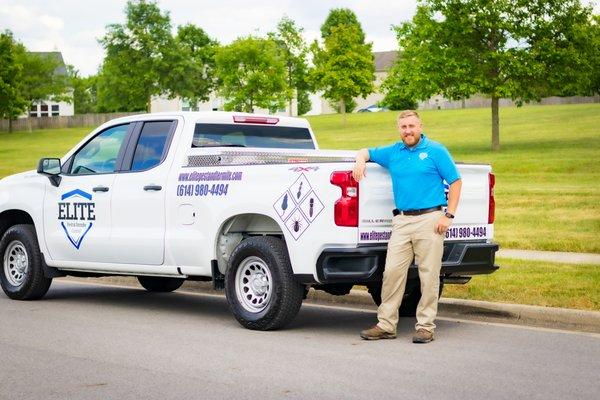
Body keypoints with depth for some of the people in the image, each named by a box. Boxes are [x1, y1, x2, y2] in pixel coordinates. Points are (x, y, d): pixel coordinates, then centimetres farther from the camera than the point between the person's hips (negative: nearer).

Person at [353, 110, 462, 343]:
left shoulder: (435, 151, 2)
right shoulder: (393, 152, 15)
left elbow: (455, 182, 2)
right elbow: (366, 152, 28)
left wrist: (449, 215, -7)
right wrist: (360, 161, 2)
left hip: (429, 220, -4)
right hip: (401, 221, 4)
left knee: (429, 275, -1)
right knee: (392, 272, -1)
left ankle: (426, 326, 6)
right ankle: (386, 325, 5)